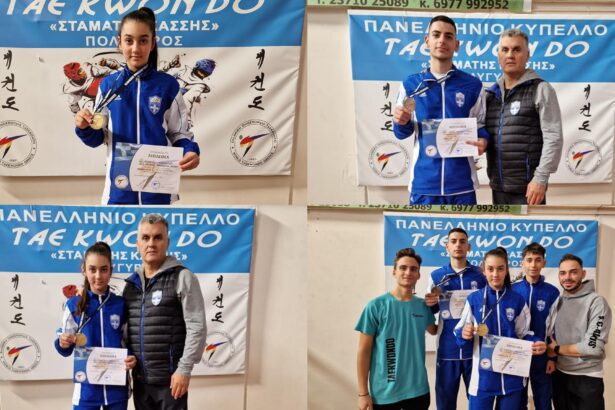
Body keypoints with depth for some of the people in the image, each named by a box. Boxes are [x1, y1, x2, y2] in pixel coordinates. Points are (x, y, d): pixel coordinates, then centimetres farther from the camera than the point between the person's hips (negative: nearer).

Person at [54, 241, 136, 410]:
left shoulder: (121, 305, 0)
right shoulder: (74, 305, -2)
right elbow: (66, 349, 2)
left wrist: (132, 358, -13)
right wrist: (62, 343, -20)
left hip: (117, 387, 1)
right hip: (86, 388, -1)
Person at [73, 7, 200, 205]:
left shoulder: (167, 85, -1)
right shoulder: (108, 85, 2)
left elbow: (179, 134, 2)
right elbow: (99, 138, 8)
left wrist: (190, 151, -18)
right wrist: (85, 128, -12)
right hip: (119, 189, 1)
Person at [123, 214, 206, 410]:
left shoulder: (182, 278, -6)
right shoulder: (132, 283, 11)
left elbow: (196, 327, -11)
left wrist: (184, 369, -15)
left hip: (170, 379, -6)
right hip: (140, 380, 6)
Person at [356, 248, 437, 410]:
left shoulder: (423, 306, 5)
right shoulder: (376, 306, -7)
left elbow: (433, 330, 25)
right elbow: (364, 351, -5)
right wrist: (363, 393, -8)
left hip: (418, 390, 4)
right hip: (385, 393, -3)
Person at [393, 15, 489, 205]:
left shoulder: (472, 85, 5)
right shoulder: (410, 84, 6)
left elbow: (481, 126, 10)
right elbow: (402, 133, 13)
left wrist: (483, 141, -12)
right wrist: (401, 123, -9)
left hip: (462, 183, 0)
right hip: (423, 182, 0)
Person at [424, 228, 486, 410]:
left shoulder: (481, 275, 2)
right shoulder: (437, 276, 4)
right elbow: (430, 309, 10)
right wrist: (431, 303, -11)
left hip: (475, 349, -1)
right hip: (447, 350, 1)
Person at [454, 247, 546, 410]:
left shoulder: (518, 301, 2)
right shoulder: (473, 300, -2)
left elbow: (523, 335, 7)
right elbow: (460, 332, 1)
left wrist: (536, 344, -14)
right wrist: (464, 334, -23)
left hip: (512, 375, 2)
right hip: (483, 376, -2)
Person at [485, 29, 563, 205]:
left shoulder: (541, 90, -3)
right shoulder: (491, 93, 14)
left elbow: (553, 138, -10)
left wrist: (541, 178, -16)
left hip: (527, 188, -6)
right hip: (498, 188, 6)